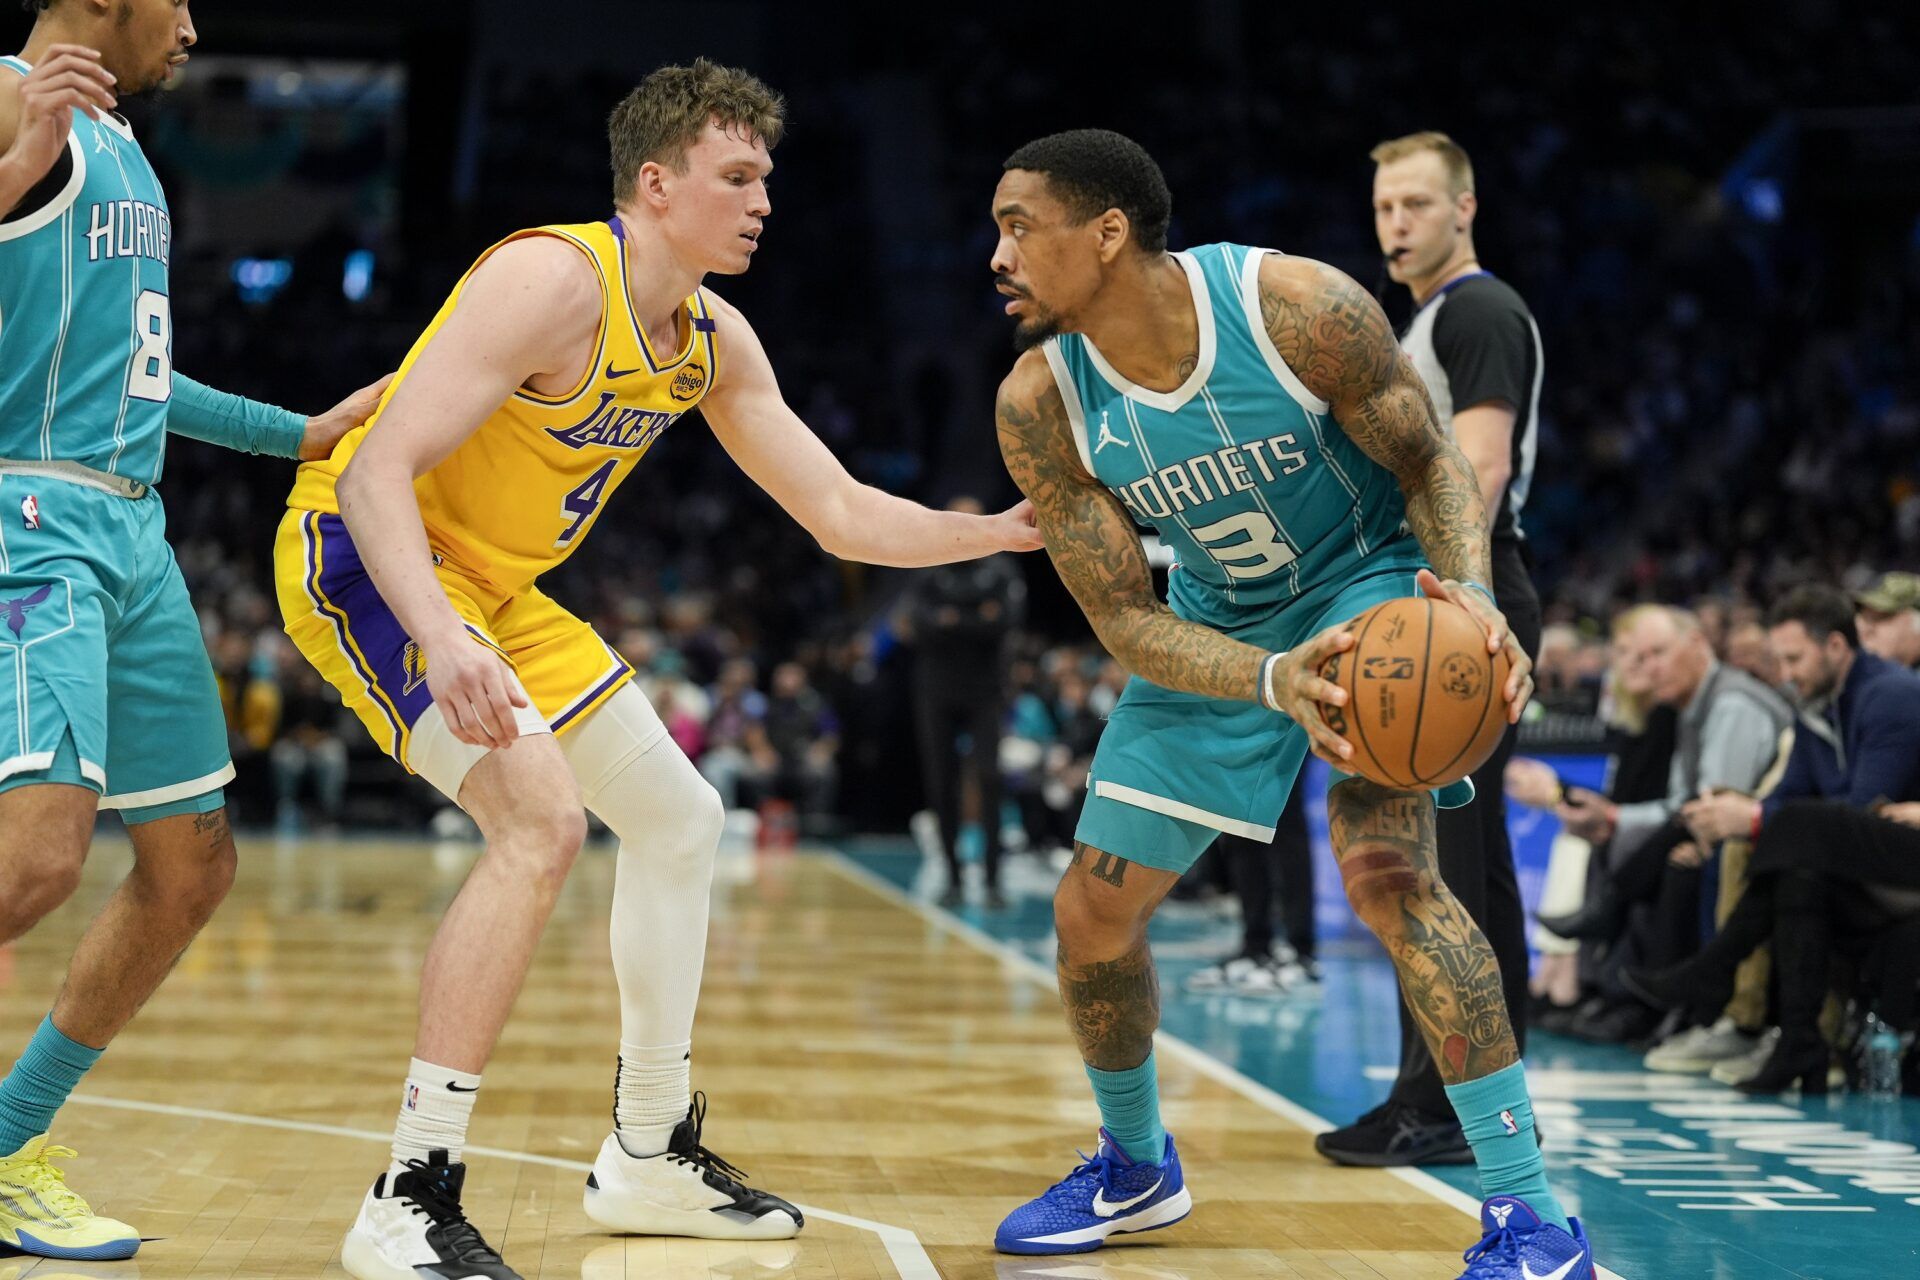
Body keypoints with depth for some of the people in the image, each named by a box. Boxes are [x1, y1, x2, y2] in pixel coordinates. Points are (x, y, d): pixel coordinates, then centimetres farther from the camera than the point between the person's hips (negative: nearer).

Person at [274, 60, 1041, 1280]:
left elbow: (843, 513, 10)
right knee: (543, 816, -28)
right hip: (364, 554, -10)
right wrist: (440, 640, -45)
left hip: (494, 586, 10)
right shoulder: (554, 281, -24)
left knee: (683, 818, 14)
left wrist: (1002, 531, -1)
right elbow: (376, 470, -31)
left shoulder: (715, 343, 3)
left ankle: (652, 1153, 26)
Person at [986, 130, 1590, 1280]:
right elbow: (1126, 621, -17)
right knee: (1093, 913, 5)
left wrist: (1473, 597, -35)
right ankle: (1135, 1169, 34)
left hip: (1370, 582, -5)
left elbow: (1431, 462, -14)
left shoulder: (1298, 308, -28)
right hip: (1218, 629, 5)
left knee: (1387, 869, -28)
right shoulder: (1039, 405, -19)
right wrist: (1274, 681, -36)